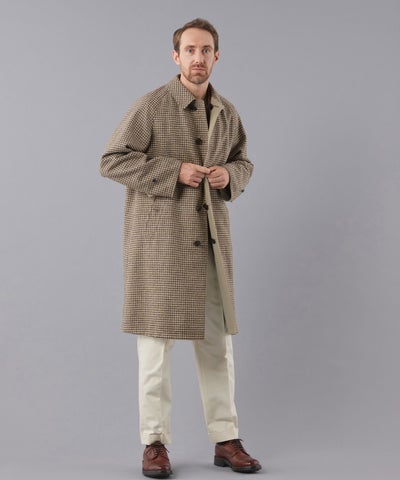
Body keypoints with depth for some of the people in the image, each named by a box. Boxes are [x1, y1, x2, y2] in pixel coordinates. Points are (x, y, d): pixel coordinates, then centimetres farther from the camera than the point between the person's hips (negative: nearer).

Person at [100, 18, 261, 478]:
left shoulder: (226, 112, 9)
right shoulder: (151, 105, -8)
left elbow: (242, 162, 21)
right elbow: (112, 161, -9)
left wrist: (229, 176, -3)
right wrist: (174, 171, -17)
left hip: (210, 240, 5)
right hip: (159, 238, -5)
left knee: (217, 341, 7)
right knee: (156, 339, -1)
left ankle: (225, 440, 16)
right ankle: (155, 443, 10)